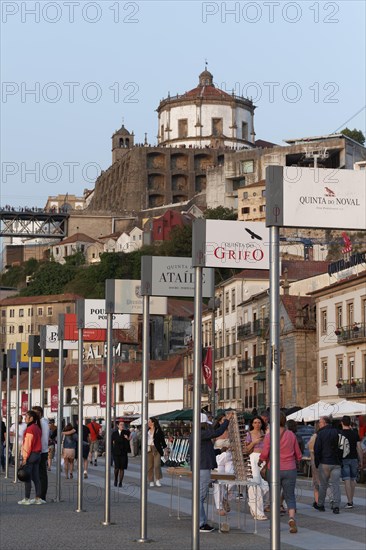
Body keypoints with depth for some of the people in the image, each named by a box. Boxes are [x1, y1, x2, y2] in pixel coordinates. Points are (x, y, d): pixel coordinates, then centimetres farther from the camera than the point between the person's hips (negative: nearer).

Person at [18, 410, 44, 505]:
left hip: (30, 455, -9)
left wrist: (25, 458, -15)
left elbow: (27, 444, -17)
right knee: (36, 478, 10)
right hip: (37, 454, 9)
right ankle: (38, 498, 10)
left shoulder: (30, 429, -15)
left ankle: (27, 499, -1)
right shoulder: (38, 428, 12)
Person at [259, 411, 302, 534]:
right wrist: (295, 461, 27)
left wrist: (260, 462, 11)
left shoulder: (269, 436, -8)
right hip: (290, 470, 2)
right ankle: (292, 517, -15)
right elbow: (298, 455, 6)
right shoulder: (291, 435, 0)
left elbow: (264, 455, -10)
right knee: (290, 496, 8)